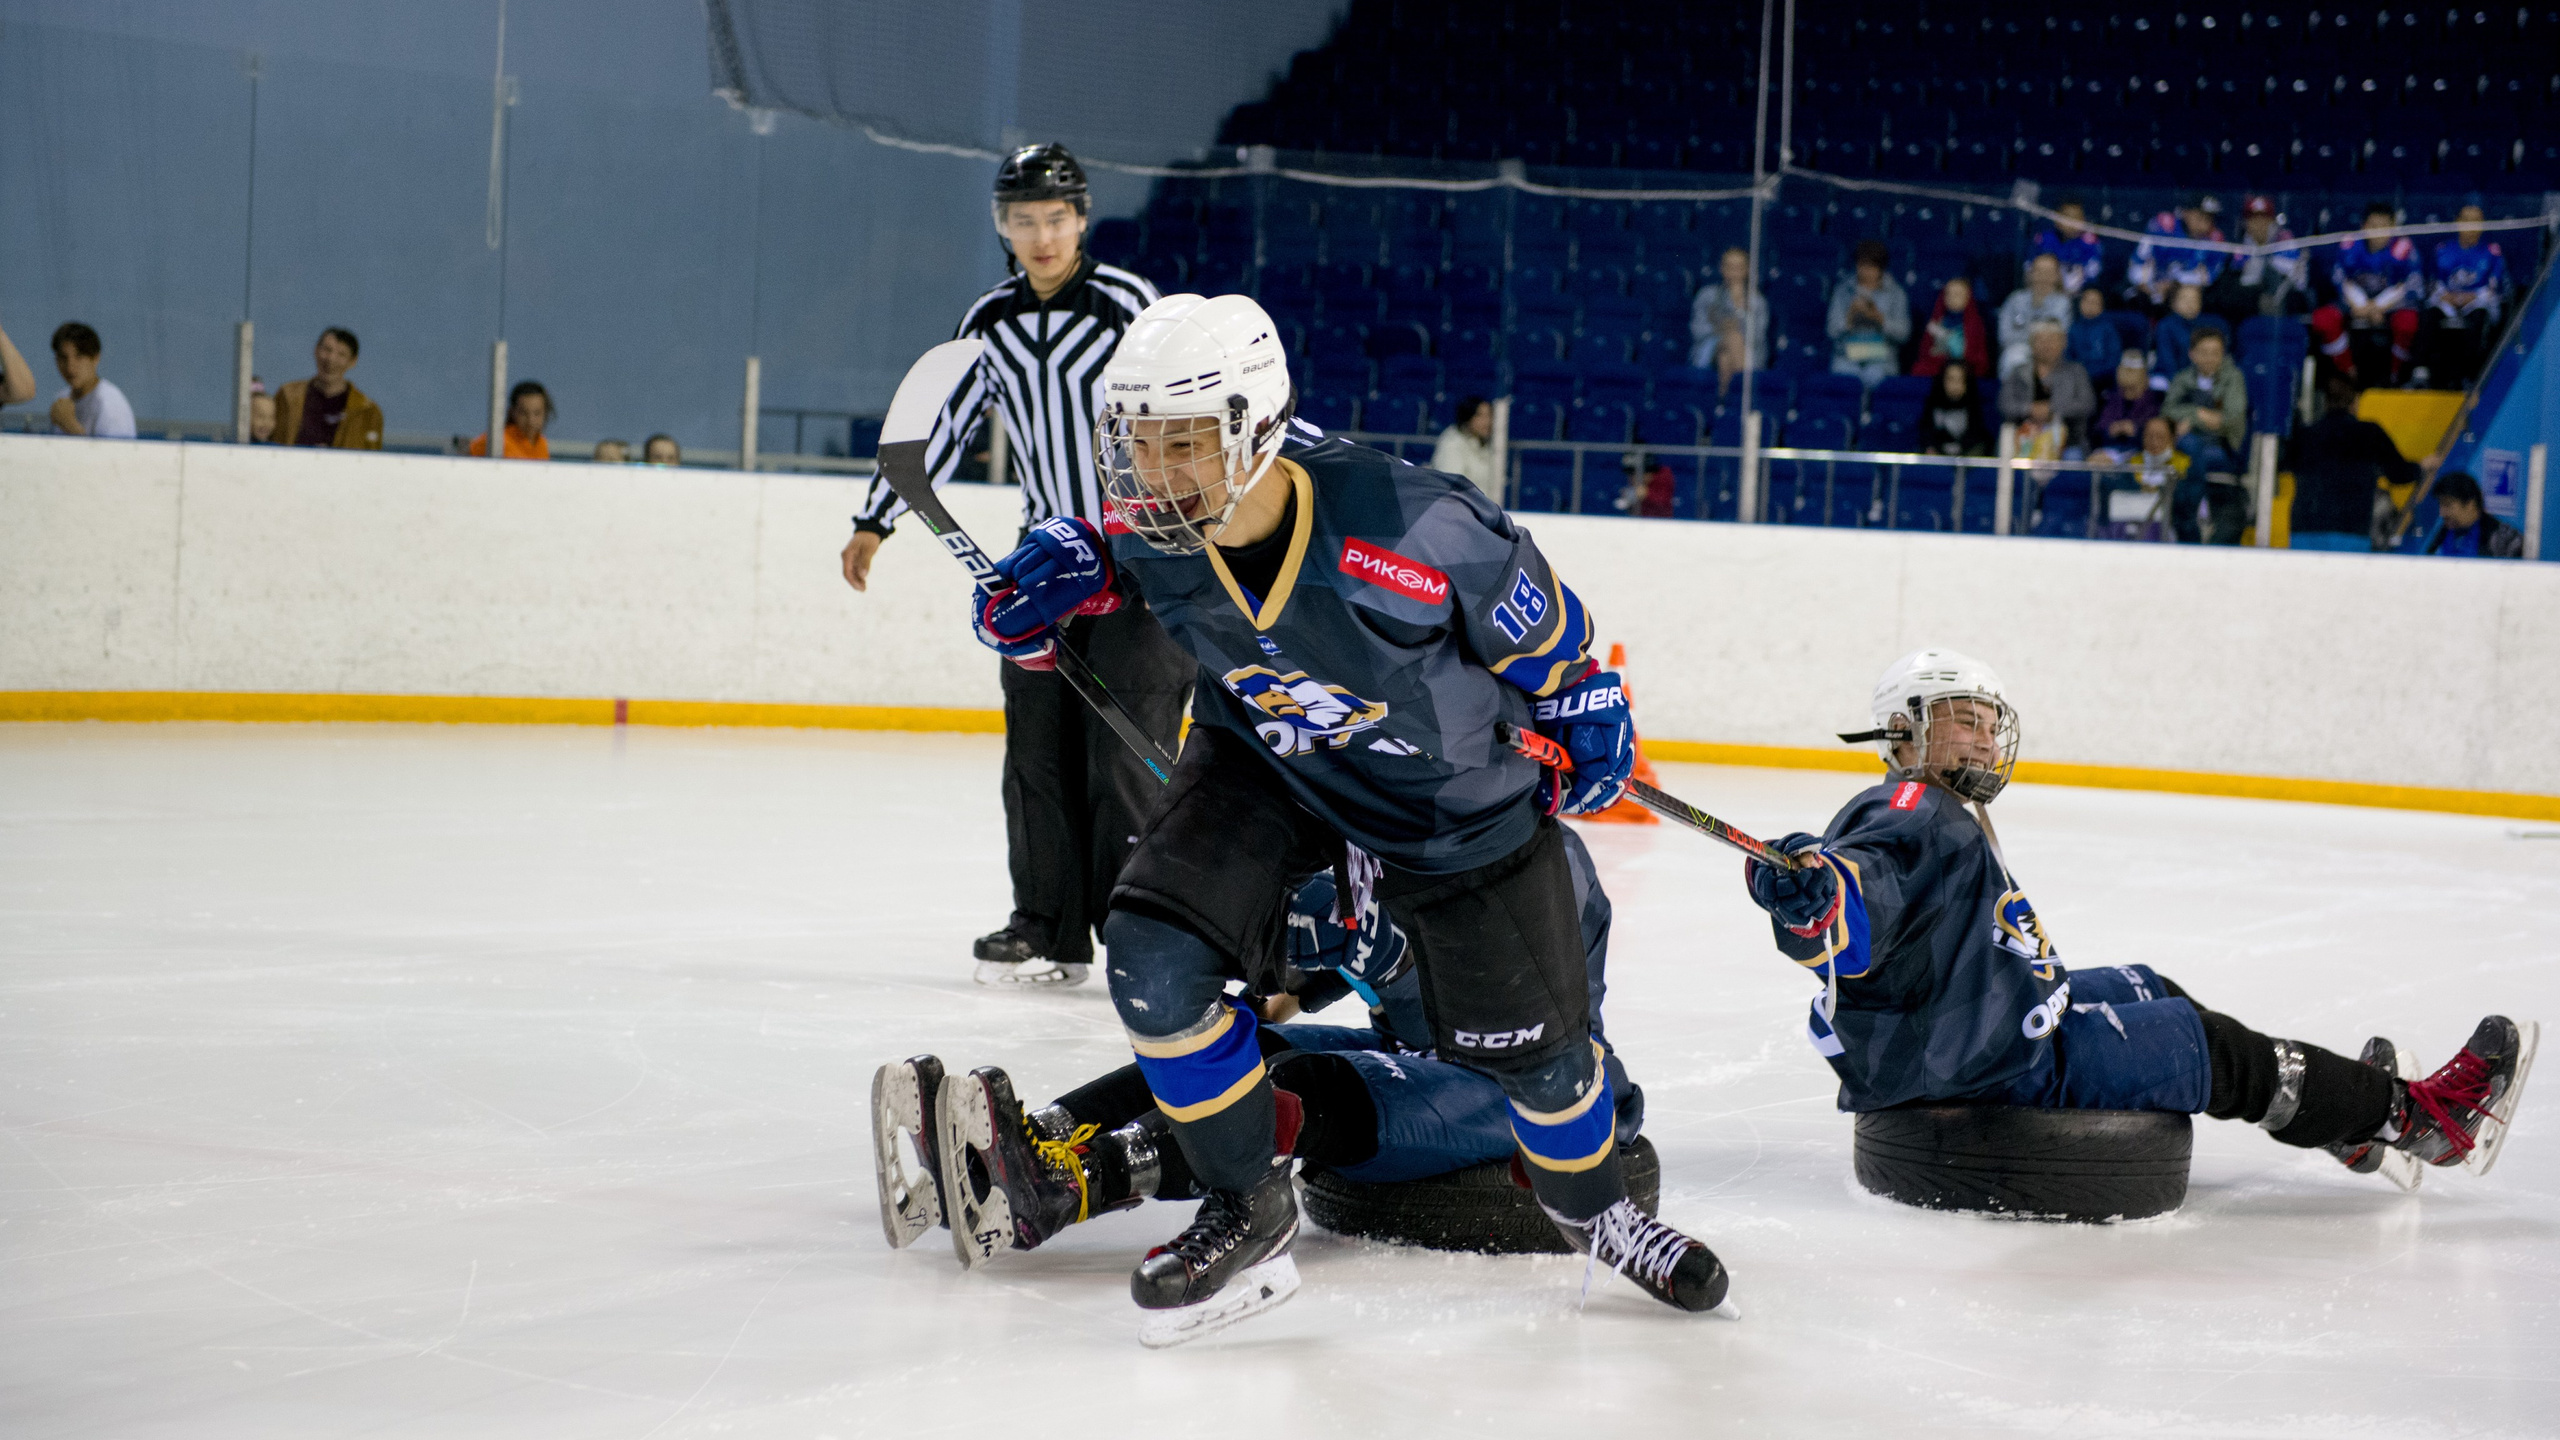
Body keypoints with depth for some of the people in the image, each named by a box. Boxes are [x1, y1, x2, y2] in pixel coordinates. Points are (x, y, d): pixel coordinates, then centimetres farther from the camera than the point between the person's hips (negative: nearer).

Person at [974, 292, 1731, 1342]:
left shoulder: (1410, 529, -37)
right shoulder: (1152, 528, -23)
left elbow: (1532, 613, -16)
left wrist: (1585, 711, -2)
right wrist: (1067, 566, -15)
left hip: (1453, 795, -3)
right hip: (1263, 763, 3)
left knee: (1530, 1043, 5)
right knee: (1156, 958, -18)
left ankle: (1593, 1206, 40)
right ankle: (1250, 1216, 2)